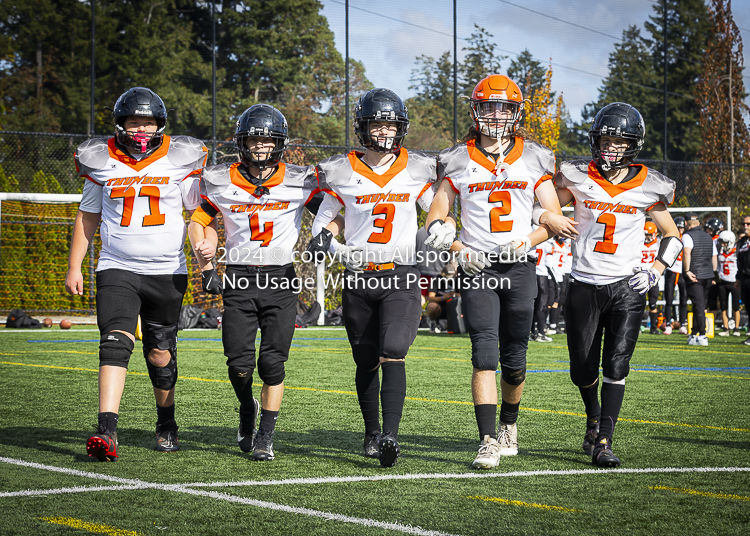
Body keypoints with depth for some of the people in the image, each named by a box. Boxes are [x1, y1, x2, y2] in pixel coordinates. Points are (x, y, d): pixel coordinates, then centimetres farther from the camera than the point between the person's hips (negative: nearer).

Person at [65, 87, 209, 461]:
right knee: (116, 342, -18)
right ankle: (107, 431, -26)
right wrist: (74, 267, 9)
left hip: (167, 272, 0)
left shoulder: (180, 162, 1)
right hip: (117, 271, 0)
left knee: (160, 354, 8)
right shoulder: (101, 163, 4)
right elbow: (87, 217, 13)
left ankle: (166, 425, 31)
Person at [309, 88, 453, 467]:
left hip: (400, 277, -1)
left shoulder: (416, 171, 3)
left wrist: (442, 233, -9)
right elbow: (325, 216, 12)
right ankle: (372, 432, 27)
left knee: (393, 354, -18)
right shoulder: (342, 173, 1)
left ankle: (391, 436, -24)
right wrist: (326, 240, -9)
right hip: (358, 278, 1)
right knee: (366, 362, 9)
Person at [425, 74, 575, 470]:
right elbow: (435, 218, 7)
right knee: (484, 353, -14)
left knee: (514, 359, 7)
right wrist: (458, 250, -10)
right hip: (476, 268, -1)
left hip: (518, 267, 1)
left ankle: (509, 424, 33)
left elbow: (555, 217, 8)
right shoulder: (458, 161, 4)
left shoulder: (533, 159, 6)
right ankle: (488, 440, -16)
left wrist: (527, 242, -10)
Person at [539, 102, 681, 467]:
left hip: (627, 288, -1)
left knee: (616, 365, -13)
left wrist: (655, 272, -3)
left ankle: (603, 443, -10)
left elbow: (672, 237, 10)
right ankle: (594, 419, 36)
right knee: (583, 370, 6)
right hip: (584, 286, 1)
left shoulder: (647, 188, -1)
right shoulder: (577, 179, -1)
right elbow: (546, 211, 11)